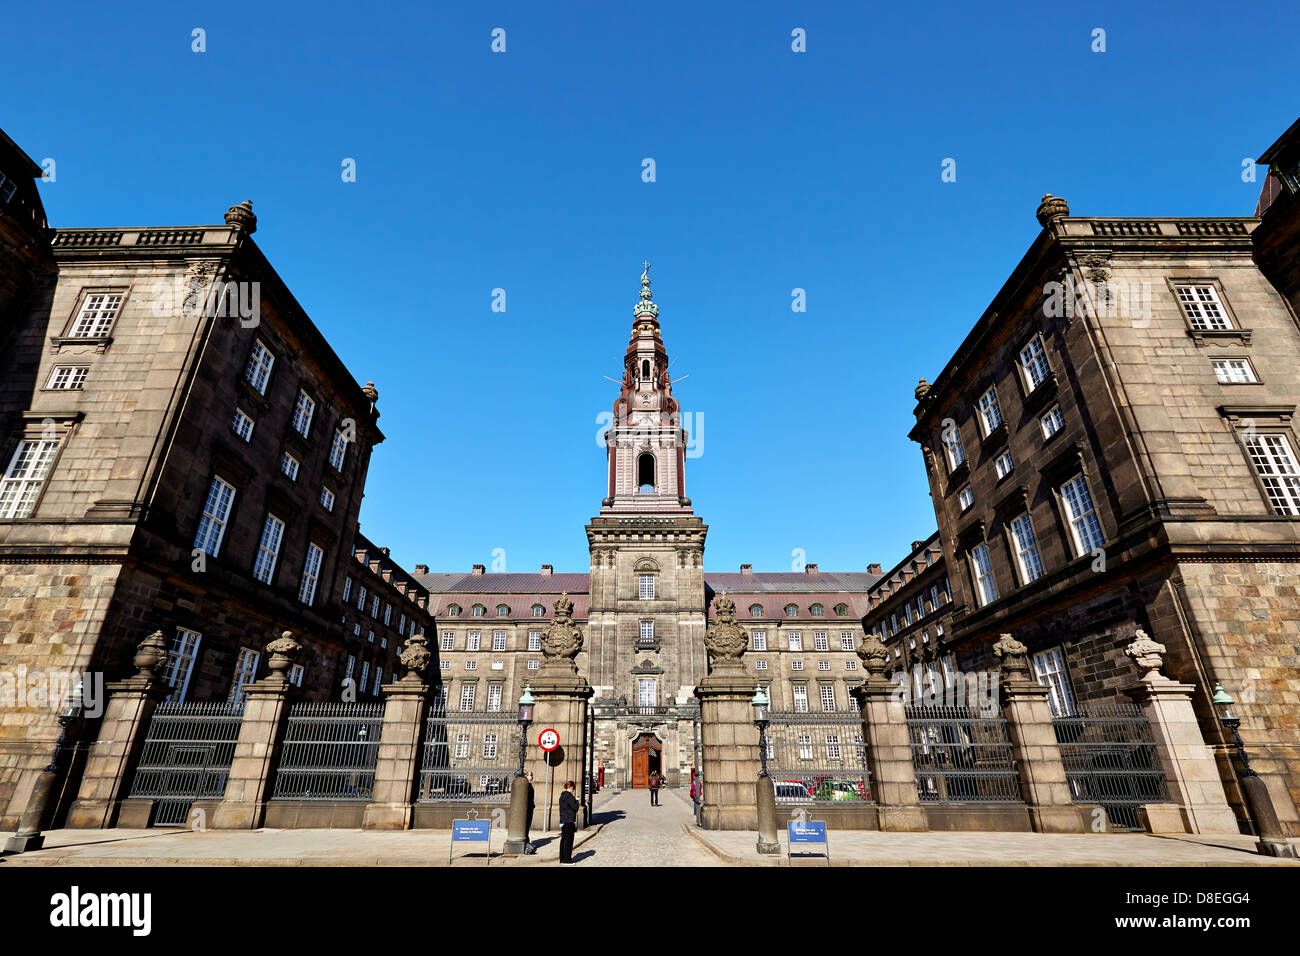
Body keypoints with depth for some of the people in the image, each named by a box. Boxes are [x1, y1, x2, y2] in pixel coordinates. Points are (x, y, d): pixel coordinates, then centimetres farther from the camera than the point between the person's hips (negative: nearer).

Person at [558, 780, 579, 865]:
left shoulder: (562, 796, 12)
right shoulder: (569, 796, -16)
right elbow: (575, 808, -15)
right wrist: (576, 800, -1)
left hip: (563, 821, 9)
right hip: (569, 821, -9)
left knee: (563, 839, 13)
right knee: (568, 840, -3)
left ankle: (562, 859, 18)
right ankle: (567, 860, 0)